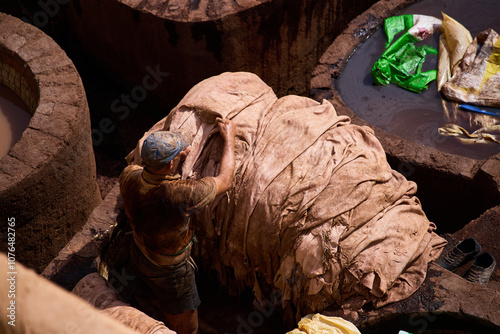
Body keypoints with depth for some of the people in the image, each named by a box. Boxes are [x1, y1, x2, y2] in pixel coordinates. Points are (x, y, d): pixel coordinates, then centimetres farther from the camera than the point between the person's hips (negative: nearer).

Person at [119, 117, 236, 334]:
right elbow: (225, 182, -22)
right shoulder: (180, 194, -41)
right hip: (168, 271, -7)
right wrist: (229, 138, -10)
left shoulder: (128, 176, -23)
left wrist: (179, 156, -6)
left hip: (139, 254, 7)